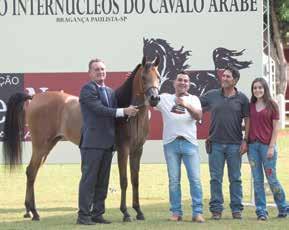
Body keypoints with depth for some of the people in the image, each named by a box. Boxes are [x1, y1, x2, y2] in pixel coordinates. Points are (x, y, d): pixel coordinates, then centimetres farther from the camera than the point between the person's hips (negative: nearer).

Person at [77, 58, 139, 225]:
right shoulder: (88, 89, -7)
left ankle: (97, 214, 15)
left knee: (103, 181, 9)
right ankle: (83, 215, -5)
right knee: (89, 179, -6)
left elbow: (113, 113, 15)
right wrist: (124, 111, -20)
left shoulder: (110, 92, 17)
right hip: (92, 142, -8)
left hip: (107, 143, 8)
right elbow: (99, 109, -18)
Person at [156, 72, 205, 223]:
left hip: (189, 143, 0)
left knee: (195, 179, -5)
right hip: (171, 143, 0)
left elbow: (198, 116, -6)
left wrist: (187, 105, -24)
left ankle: (197, 212, -4)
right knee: (173, 180, 2)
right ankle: (176, 212, 7)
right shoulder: (164, 98, 12)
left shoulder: (193, 99, 10)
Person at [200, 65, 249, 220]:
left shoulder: (242, 98, 2)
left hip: (234, 144, -1)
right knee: (215, 179, 3)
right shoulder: (212, 95, 4)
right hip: (216, 143, 1)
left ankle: (237, 209, 11)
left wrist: (245, 140, -4)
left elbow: (247, 120, 3)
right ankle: (216, 209, 8)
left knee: (235, 178, 5)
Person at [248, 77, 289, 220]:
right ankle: (261, 211, 7)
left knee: (272, 179, -1)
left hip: (267, 145, -4)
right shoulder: (250, 106, 9)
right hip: (253, 145, 4)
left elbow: (275, 128, -3)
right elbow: (248, 125, 12)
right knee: (257, 180, 3)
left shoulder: (272, 105, -1)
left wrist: (271, 147, -10)